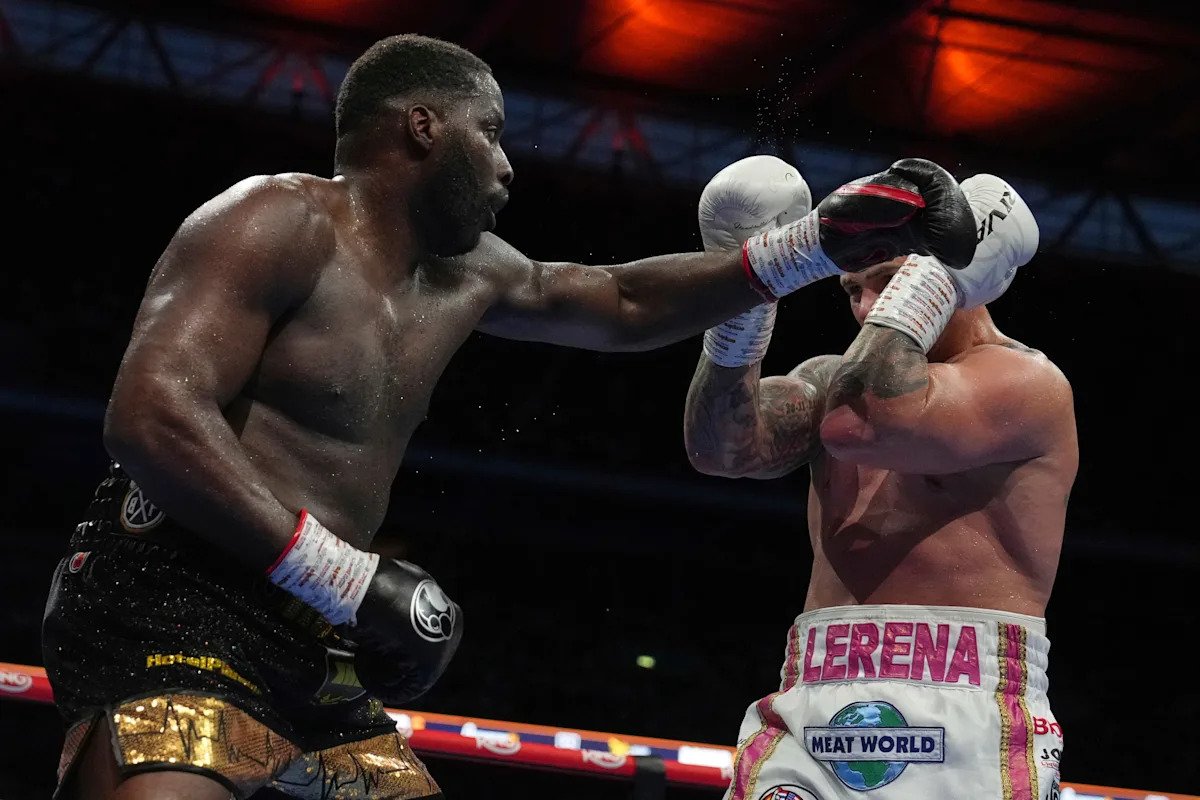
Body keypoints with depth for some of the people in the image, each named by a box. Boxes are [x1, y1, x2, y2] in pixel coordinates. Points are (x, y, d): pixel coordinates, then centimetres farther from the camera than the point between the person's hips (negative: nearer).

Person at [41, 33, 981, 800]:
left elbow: (625, 303, 31)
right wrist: (348, 579, -21)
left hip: (309, 650, 10)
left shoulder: (467, 277, 19)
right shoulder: (279, 224, -8)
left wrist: (823, 241, 25)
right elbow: (153, 419, -20)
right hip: (173, 614, -9)